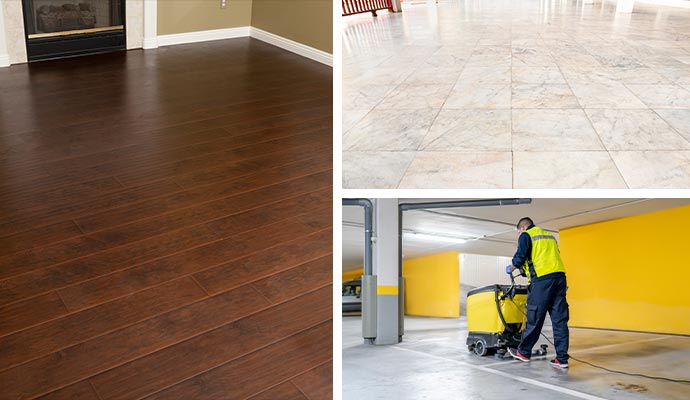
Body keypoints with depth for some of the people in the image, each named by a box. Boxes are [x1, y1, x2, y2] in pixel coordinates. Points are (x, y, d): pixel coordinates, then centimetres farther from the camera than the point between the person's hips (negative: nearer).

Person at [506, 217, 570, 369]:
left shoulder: (526, 235, 6)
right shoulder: (550, 236, 28)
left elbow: (520, 257, -4)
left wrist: (511, 268, 16)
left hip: (542, 279, -6)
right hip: (560, 276, 7)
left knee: (534, 318, 2)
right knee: (559, 319, 4)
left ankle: (523, 352, 14)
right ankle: (562, 358, 3)